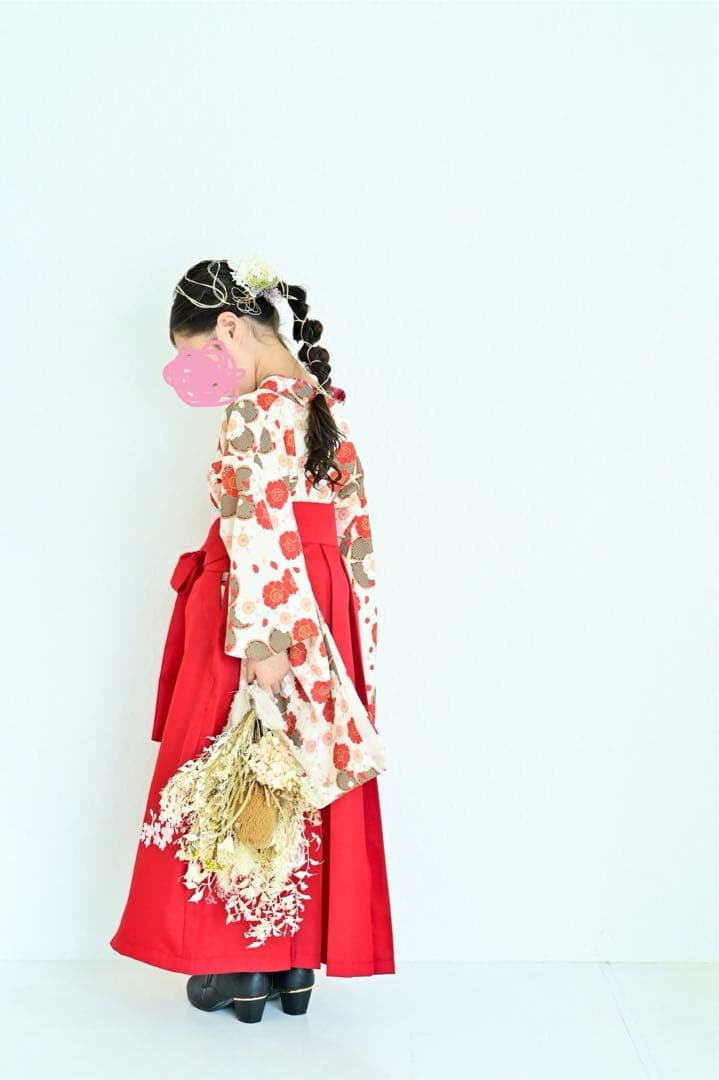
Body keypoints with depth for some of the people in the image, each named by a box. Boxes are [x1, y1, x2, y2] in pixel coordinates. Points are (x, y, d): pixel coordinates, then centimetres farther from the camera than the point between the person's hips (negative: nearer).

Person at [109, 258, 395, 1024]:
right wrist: (352, 627, 15)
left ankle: (241, 963, 17)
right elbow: (352, 526, 11)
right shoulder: (328, 404, 10)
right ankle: (296, 960, 23)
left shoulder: (254, 412, -16)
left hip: (256, 616, -8)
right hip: (324, 617, 8)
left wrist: (262, 642, -22)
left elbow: (260, 535, -22)